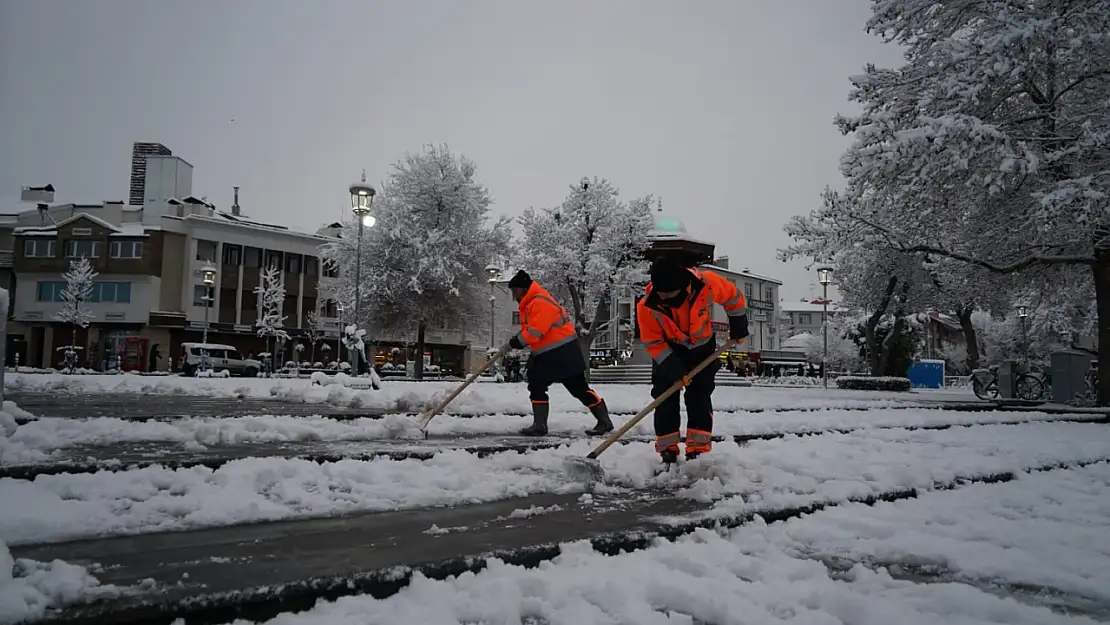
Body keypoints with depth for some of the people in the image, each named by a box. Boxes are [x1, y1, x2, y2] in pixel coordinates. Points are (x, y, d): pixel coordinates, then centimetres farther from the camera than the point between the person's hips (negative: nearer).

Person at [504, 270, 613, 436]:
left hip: (563, 353, -10)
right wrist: (513, 343, 5)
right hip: (546, 354, 10)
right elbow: (527, 331, 20)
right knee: (536, 386, 8)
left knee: (579, 388, -5)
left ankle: (605, 421, 4)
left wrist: (513, 344, -19)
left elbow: (535, 332, -25)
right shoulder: (529, 304, 14)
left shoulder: (541, 302, -20)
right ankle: (539, 425, 14)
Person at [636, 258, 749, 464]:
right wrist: (672, 366, -25)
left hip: (702, 347, 0)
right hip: (668, 351, 0)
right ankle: (668, 451, 7)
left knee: (699, 397, -3)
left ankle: (698, 451, 2)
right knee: (665, 399, -4)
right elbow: (653, 342, -17)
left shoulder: (707, 283, -32)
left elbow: (734, 297, -10)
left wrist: (738, 326, 0)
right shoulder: (647, 306, -30)